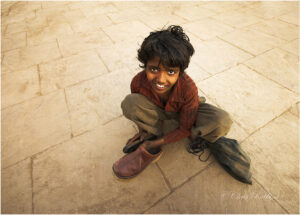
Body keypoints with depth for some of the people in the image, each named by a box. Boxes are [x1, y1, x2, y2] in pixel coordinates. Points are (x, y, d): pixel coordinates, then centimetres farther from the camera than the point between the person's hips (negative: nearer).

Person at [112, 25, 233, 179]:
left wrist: (156, 143, -27)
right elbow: (137, 107, -6)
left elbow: (185, 129, -23)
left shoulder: (188, 88, -34)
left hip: (183, 112, 0)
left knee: (223, 122, -26)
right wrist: (143, 129, -18)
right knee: (129, 102, -28)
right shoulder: (138, 81, -29)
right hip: (156, 111, 1)